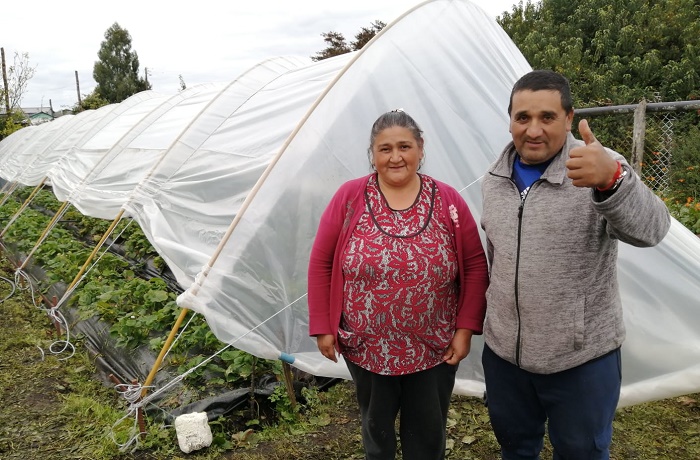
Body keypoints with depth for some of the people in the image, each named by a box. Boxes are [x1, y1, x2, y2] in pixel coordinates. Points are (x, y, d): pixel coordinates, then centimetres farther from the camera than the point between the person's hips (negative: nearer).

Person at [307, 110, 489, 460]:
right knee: (376, 430, 21)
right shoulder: (349, 197, -7)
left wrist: (465, 328, -6)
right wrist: (322, 327, -4)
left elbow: (475, 266, -1)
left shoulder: (448, 200, -4)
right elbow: (321, 262, -4)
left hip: (436, 349, 1)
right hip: (367, 348, 0)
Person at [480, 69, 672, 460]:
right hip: (503, 352, 4)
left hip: (582, 357, -4)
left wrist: (610, 181, -53)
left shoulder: (600, 169, -15)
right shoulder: (494, 179, 1)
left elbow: (650, 229, -33)